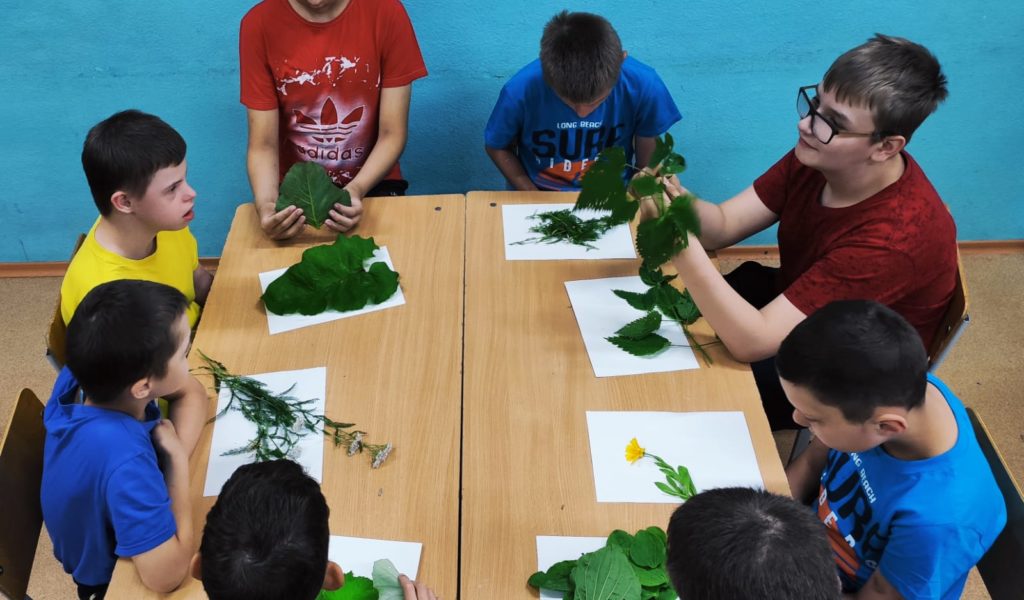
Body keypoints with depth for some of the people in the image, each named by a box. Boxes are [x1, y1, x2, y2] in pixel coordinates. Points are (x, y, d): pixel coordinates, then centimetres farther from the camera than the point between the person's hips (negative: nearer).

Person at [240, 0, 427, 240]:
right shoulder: (259, 25, -12)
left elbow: (392, 135, -11)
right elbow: (263, 144, -11)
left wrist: (356, 190, -28)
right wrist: (266, 204, -31)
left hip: (372, 183, 0)